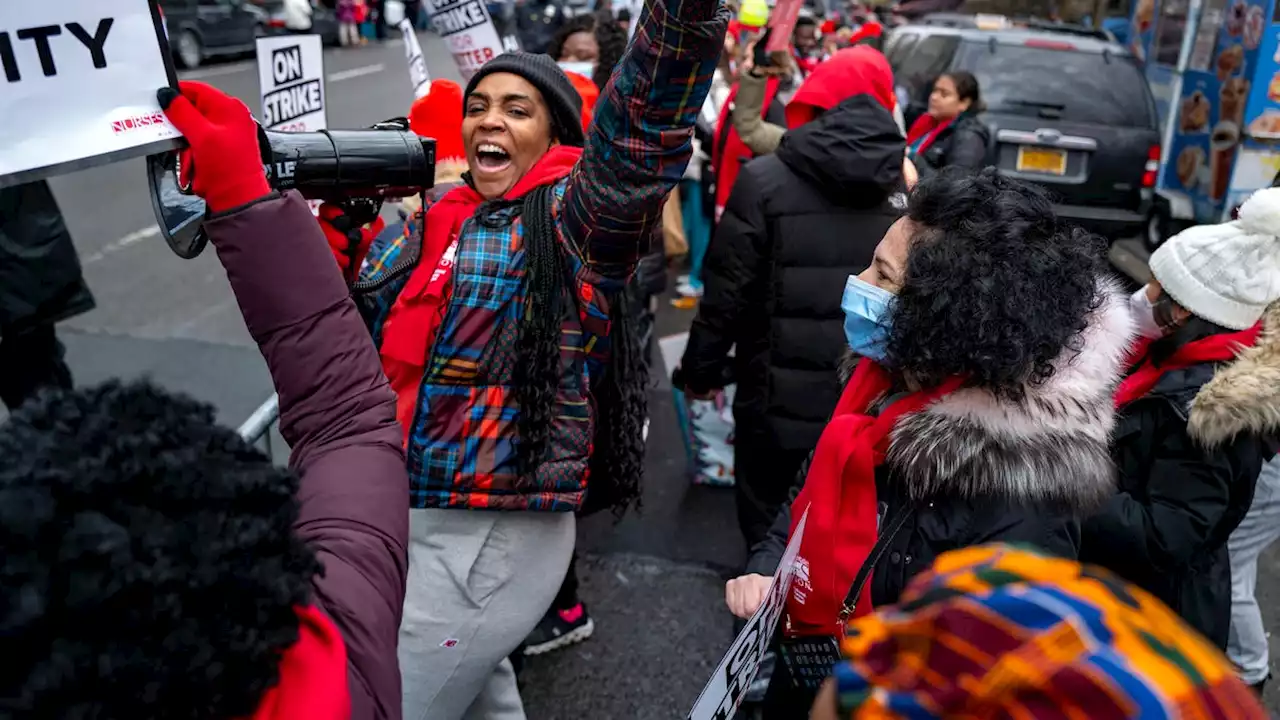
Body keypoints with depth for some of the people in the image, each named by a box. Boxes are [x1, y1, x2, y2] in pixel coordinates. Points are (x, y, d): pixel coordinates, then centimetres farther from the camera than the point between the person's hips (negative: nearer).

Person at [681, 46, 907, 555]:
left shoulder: (764, 181, -10)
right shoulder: (908, 185, 0)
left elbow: (727, 292, -9)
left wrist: (700, 368, 4)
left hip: (780, 391, -3)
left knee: (769, 523, 16)